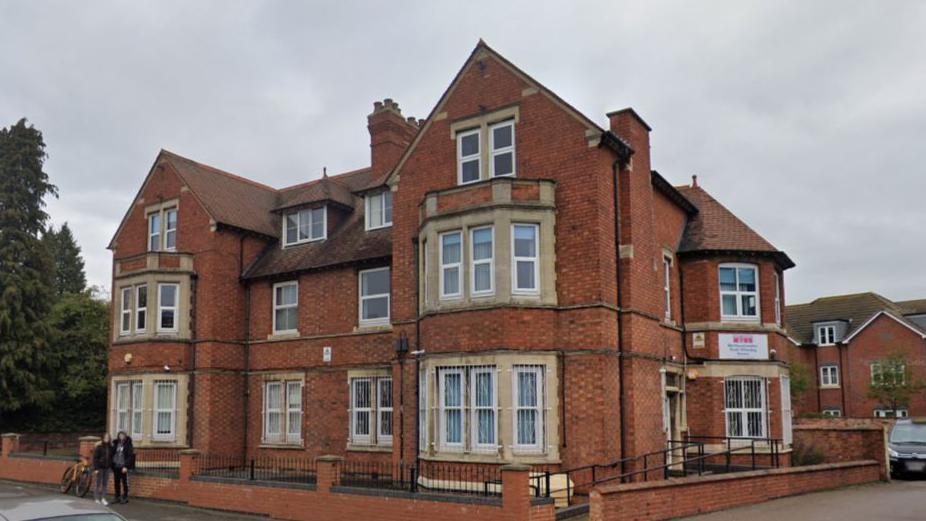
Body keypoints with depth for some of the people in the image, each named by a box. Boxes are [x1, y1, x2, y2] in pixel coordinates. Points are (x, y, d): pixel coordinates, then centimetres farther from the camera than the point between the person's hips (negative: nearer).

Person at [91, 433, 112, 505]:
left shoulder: (110, 447, 7)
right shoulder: (99, 446, -7)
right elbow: (95, 458, -8)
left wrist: (111, 466, 4)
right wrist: (96, 468, -13)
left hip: (107, 467, 5)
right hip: (99, 467, -5)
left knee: (105, 483, 7)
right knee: (98, 483, 2)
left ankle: (103, 498, 14)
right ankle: (97, 499, 9)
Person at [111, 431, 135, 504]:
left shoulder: (127, 445, -5)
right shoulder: (115, 444, 10)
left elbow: (130, 456, -10)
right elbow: (112, 454, 13)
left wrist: (126, 466, -16)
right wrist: (112, 465, 5)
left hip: (123, 467, -5)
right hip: (116, 467, 5)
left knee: (125, 483, 0)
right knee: (117, 483, 10)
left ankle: (125, 498, 6)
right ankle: (117, 497, 19)